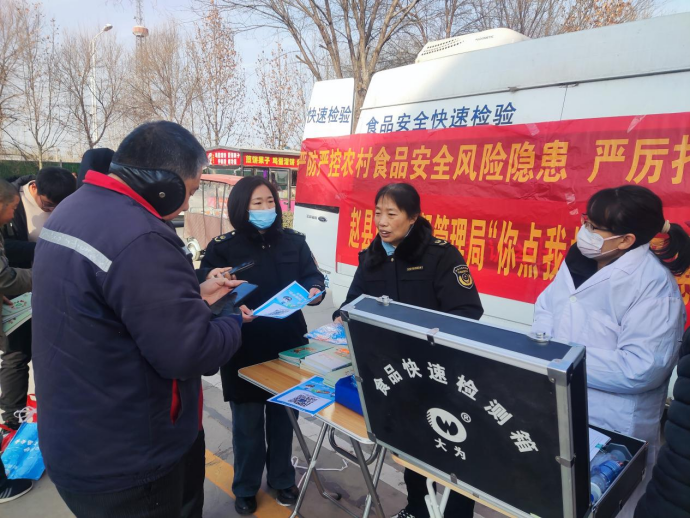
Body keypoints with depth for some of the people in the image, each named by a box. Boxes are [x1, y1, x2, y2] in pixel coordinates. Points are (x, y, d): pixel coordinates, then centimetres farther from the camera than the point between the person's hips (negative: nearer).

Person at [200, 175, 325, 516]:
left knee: (283, 417, 19)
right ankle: (246, 488, 38)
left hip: (287, 346, 3)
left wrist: (313, 290, -16)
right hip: (244, 350, -3)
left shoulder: (294, 242, 2)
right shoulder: (222, 248, -8)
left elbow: (312, 275, 7)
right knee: (247, 423, 14)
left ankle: (282, 479, 43)